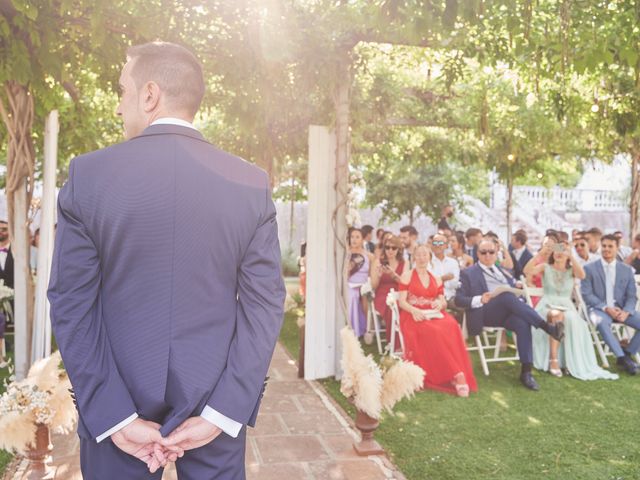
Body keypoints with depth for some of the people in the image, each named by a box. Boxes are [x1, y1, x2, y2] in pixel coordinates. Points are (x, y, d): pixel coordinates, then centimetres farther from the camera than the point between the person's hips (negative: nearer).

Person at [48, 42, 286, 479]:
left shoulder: (87, 175, -8)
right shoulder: (251, 184, -6)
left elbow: (73, 306, -9)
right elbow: (265, 305, -9)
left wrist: (116, 417, -8)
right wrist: (220, 413, -8)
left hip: (118, 400, 0)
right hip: (217, 396, 1)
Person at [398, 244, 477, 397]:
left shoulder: (436, 279, 21)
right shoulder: (407, 276, 8)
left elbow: (443, 302, 14)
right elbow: (401, 302, -1)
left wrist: (440, 304, -11)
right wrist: (414, 310, -21)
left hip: (434, 315, 3)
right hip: (414, 316, -3)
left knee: (451, 326, -32)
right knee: (435, 331, -36)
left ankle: (455, 375, -34)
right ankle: (457, 374, -31)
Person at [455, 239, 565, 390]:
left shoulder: (503, 271, 27)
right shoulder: (468, 273, 11)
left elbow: (515, 290, 26)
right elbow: (459, 299, 1)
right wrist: (479, 300, -16)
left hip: (507, 312, 4)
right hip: (485, 313, -4)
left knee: (523, 324, -31)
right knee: (508, 296, -34)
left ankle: (526, 372, -30)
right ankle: (547, 327, -35)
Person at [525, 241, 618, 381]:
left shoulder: (572, 269, 13)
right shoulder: (545, 267, 9)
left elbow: (582, 275, -12)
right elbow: (528, 271, -11)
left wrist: (571, 255, -18)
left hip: (566, 306, 1)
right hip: (547, 305, -1)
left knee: (571, 319, -36)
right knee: (556, 316, -38)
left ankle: (572, 362, -27)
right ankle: (553, 360, -35)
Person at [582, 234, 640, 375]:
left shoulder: (626, 270, 11)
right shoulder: (589, 268, 2)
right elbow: (587, 294, -4)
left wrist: (626, 312, -14)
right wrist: (606, 308, -17)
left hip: (621, 309, 3)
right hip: (599, 308, -3)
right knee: (601, 322, -37)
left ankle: (628, 354, -4)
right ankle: (622, 358, -27)